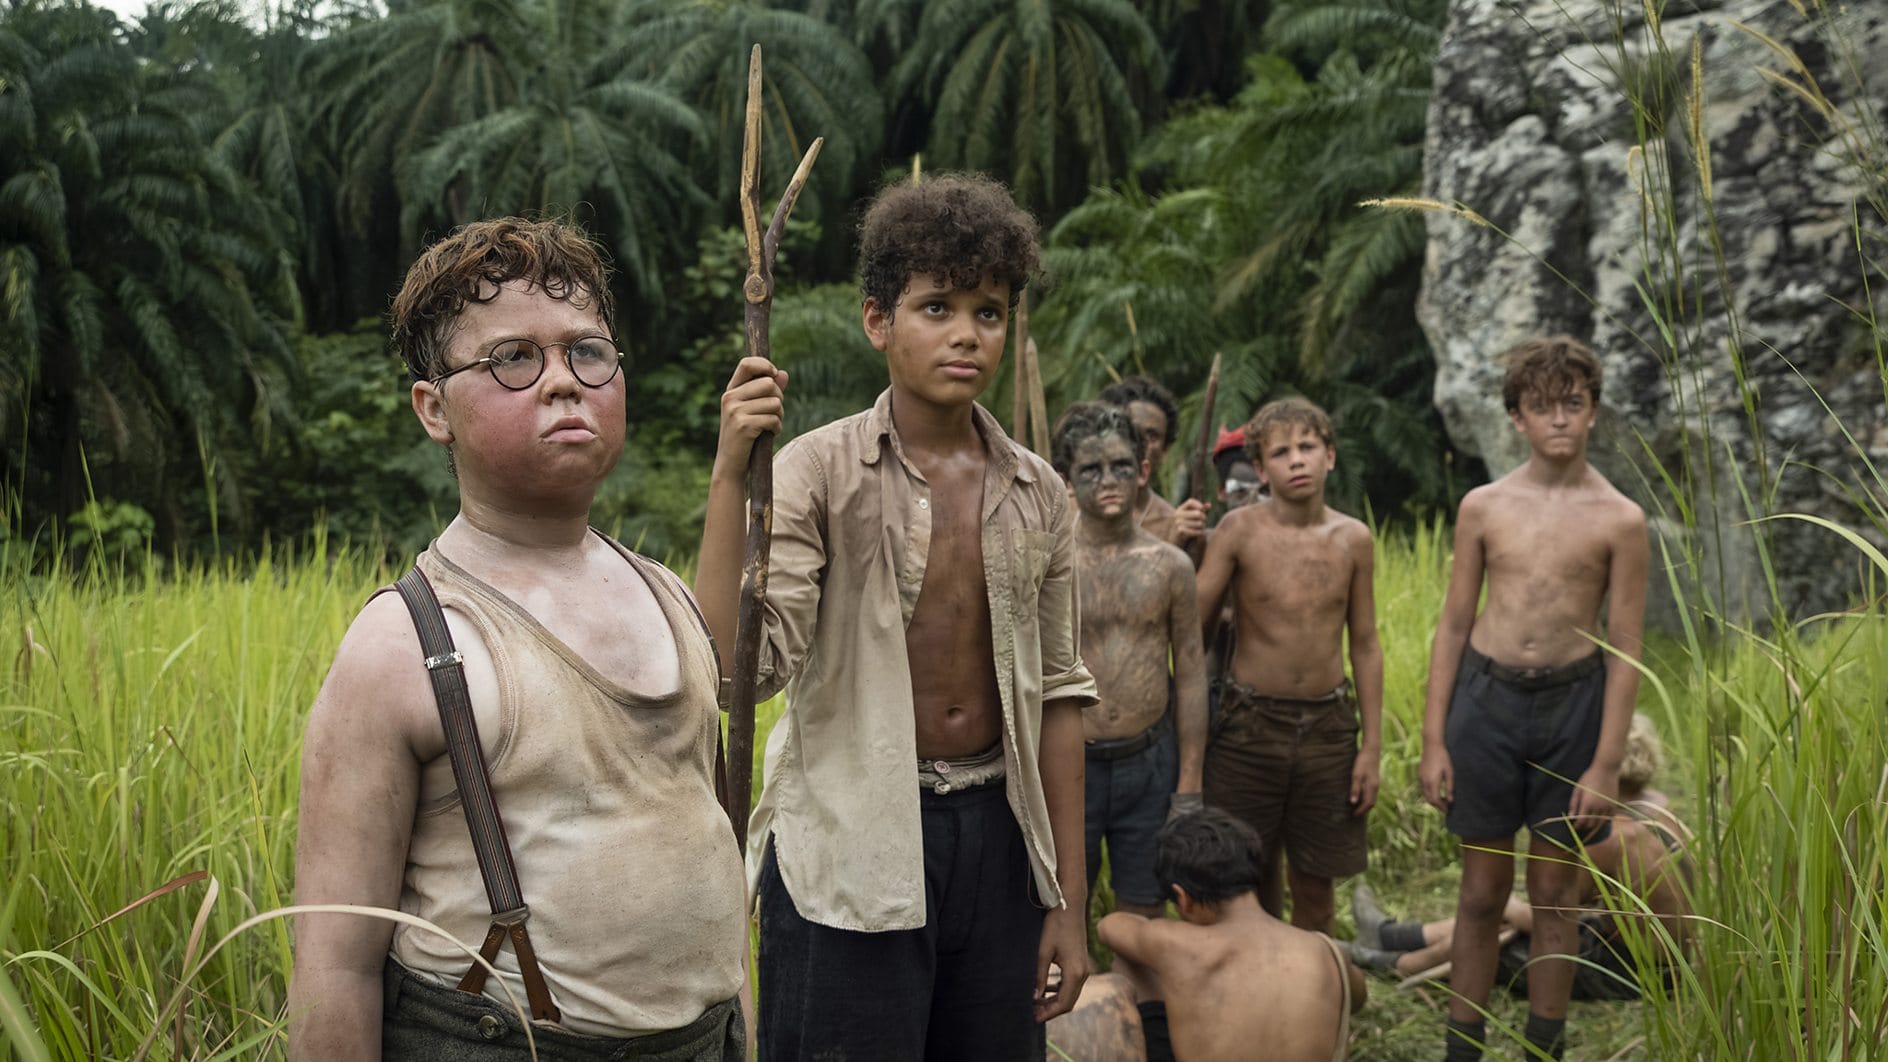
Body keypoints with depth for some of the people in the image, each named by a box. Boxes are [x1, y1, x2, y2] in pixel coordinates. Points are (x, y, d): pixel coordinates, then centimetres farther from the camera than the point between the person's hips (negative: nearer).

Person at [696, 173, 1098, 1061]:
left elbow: (1055, 695, 10)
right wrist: (730, 473, -26)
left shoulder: (1036, 496, 6)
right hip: (850, 851, -4)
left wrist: (1069, 898, 9)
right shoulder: (820, 472, -8)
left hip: (995, 835, 4)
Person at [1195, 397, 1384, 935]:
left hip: (1328, 726, 2)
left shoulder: (1353, 538, 1)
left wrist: (1371, 747, 5)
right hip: (1251, 724, -2)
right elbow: (1192, 627, -5)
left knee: (1316, 885, 10)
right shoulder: (1240, 530, -7)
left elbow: (1364, 645, 6)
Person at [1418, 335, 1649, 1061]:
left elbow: (1626, 650, -4)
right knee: (1482, 892, 9)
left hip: (1571, 702, -1)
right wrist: (1433, 741, 0)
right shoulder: (1484, 506, 0)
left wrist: (1606, 764, -8)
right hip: (1486, 696, 1)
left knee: (1554, 895, 9)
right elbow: (1454, 625, 4)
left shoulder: (1618, 520, -5)